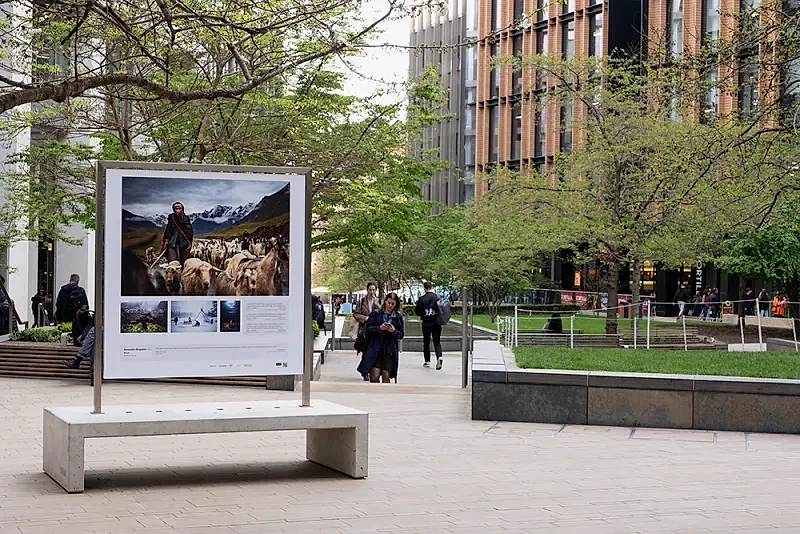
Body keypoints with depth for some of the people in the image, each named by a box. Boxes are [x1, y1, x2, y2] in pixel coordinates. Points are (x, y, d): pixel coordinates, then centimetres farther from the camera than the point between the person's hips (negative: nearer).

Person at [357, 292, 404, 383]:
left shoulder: (398, 317, 8)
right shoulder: (376, 313, 4)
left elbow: (401, 334, 9)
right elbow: (367, 328, 0)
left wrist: (394, 331, -11)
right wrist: (379, 328, -16)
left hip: (390, 351, 1)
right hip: (375, 349, -1)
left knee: (386, 376, -1)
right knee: (374, 376, -9)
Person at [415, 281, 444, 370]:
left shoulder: (422, 299, -9)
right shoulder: (438, 297, -7)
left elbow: (417, 312, -4)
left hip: (426, 323, -1)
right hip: (436, 323, 1)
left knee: (426, 342, 13)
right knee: (437, 341, 6)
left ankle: (427, 361, 16)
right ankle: (439, 356, -17)